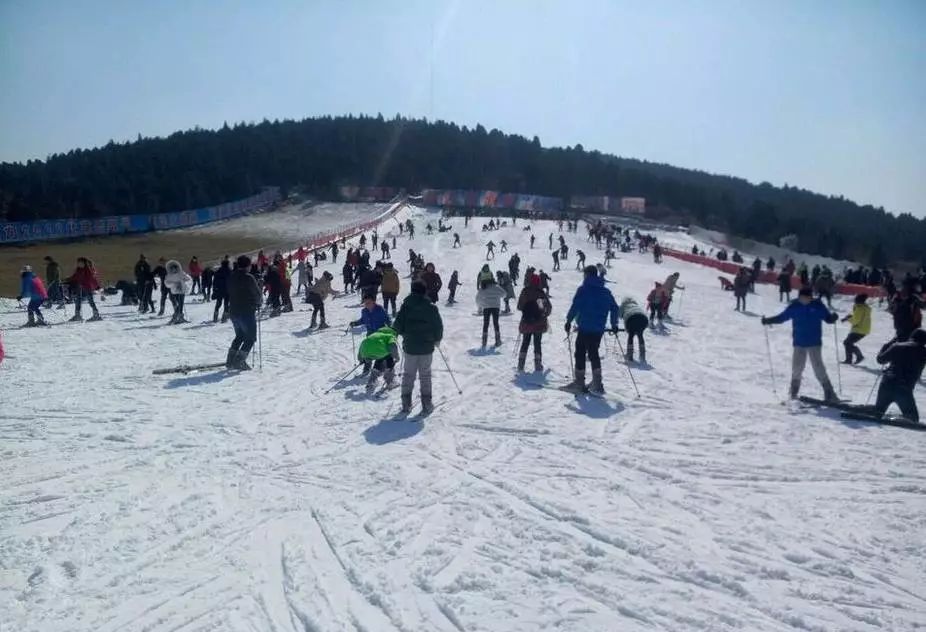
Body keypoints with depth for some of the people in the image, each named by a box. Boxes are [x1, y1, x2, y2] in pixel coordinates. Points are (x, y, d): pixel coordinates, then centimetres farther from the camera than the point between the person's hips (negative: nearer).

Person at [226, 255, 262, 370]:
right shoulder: (248, 278, -16)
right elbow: (258, 294, -8)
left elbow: (229, 293, 11)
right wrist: (257, 304, 11)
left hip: (233, 312, 7)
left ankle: (231, 360, 17)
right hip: (247, 312, -7)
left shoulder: (231, 277, 4)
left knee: (240, 336, 23)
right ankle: (240, 361, -6)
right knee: (251, 338, 5)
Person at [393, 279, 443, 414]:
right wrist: (436, 339, 16)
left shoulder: (406, 306, -5)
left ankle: (406, 403, 12)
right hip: (427, 347, -1)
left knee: (408, 374, 13)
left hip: (409, 346, 1)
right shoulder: (431, 307, -7)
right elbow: (439, 326, -3)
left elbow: (397, 326, -6)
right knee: (425, 375, 10)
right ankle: (427, 404, 10)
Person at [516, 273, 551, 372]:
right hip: (538, 322, -2)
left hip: (526, 322, 2)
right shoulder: (540, 293, -7)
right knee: (537, 343, 5)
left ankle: (521, 365, 9)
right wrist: (545, 315, 16)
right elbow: (549, 307, -2)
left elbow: (519, 307, 3)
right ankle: (538, 365, 2)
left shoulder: (524, 292, -2)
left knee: (525, 343, 13)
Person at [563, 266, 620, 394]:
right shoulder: (606, 291, 10)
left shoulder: (583, 289, -7)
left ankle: (579, 382, 3)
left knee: (580, 354, 3)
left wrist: (569, 320, -1)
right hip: (599, 329, 6)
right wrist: (614, 324, 22)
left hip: (585, 328, -6)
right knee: (594, 354, 15)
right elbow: (615, 309, 12)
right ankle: (597, 384, 13)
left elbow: (575, 307, -13)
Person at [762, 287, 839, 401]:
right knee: (797, 368, 3)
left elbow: (828, 318, 0)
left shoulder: (818, 306, -4)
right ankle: (794, 393, 19)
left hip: (815, 343, -2)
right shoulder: (794, 307, 0)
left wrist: (833, 318, -22)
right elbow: (782, 317, 8)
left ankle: (829, 393, -1)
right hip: (799, 343, 2)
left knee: (818, 368, -8)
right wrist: (768, 321, 0)